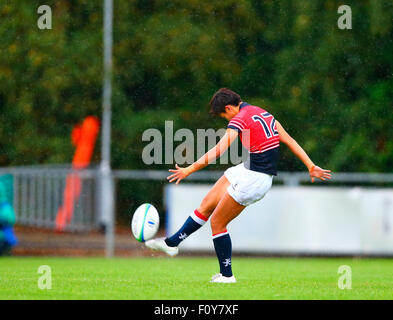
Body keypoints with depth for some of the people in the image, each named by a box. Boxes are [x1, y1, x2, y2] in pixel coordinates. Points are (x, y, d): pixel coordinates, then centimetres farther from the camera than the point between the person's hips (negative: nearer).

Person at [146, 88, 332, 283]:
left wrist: (190, 170, -28)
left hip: (254, 179, -9)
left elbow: (218, 150, -25)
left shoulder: (240, 119, -15)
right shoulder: (263, 113, 12)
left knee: (217, 222, 2)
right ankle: (172, 243, 23)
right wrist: (311, 167, 13)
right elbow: (289, 140, 11)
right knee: (207, 205, 14)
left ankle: (226, 274, 9)